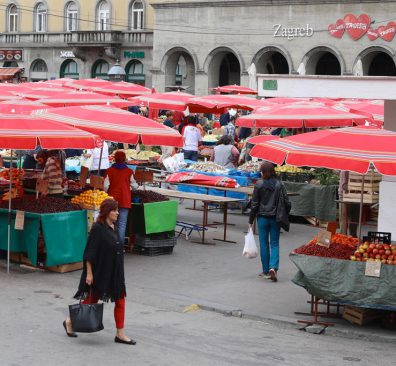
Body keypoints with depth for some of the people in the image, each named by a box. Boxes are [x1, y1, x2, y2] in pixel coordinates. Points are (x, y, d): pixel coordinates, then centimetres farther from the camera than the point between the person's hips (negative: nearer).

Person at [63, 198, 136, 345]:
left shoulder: (113, 228, 7)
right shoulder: (97, 228, -17)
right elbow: (90, 252, -17)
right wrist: (89, 273, -19)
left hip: (115, 273, 8)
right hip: (99, 272, -7)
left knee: (120, 301, 4)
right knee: (92, 300, 6)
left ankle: (120, 334, 11)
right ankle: (69, 322, 27)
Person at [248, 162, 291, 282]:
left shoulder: (259, 185, -7)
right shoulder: (279, 184, -1)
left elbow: (254, 204, -5)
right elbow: (287, 203, -2)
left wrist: (251, 220, 2)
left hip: (262, 218, -1)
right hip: (275, 218, 1)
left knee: (264, 244, 8)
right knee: (275, 244, 7)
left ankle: (266, 271, 13)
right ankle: (273, 267, -13)